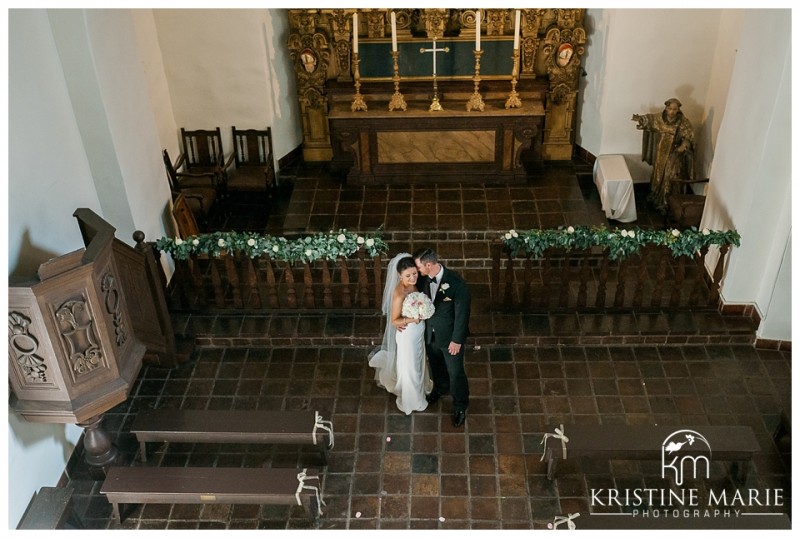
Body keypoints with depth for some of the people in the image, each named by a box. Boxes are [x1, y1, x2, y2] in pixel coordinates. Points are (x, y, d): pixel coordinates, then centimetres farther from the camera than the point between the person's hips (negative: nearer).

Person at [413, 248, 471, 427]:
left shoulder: (457, 284, -32)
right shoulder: (423, 278, -16)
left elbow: (462, 314, -22)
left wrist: (457, 340, -16)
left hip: (450, 336, -5)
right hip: (430, 333, 5)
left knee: (455, 372, 14)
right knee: (436, 365, 29)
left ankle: (460, 406, 37)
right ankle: (441, 388, 59)